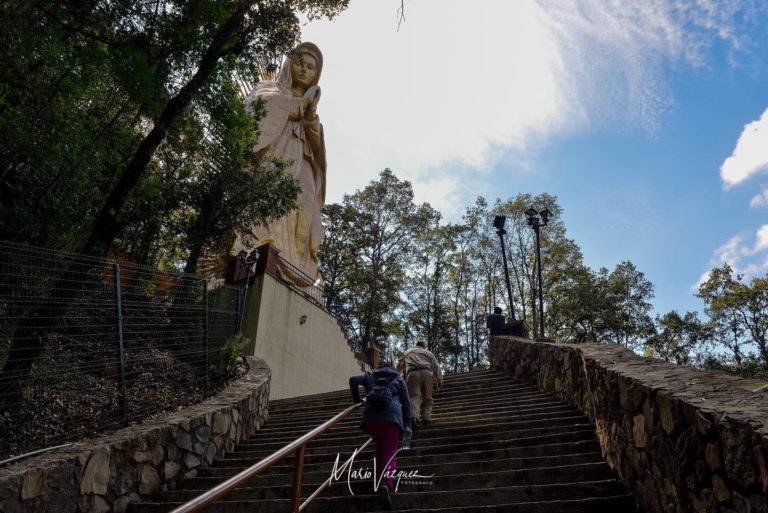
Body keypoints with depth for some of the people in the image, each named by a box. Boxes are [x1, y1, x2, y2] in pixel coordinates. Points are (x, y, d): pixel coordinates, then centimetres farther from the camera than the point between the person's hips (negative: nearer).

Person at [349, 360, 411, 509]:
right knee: (390, 452, -5)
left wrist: (357, 400, 18)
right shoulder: (398, 378, 23)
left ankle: (381, 480, 22)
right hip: (391, 415, -2)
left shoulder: (370, 376, 24)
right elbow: (406, 402, 15)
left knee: (380, 450, 22)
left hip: (371, 416, 2)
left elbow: (353, 380, 6)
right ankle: (387, 484, -27)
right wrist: (407, 425, 15)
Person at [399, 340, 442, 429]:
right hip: (427, 373, 1)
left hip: (412, 374, 0)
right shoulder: (428, 352, 25)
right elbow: (436, 366, 16)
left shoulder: (407, 353, 29)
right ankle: (426, 418, 5)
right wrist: (439, 381, 13)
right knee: (427, 398, 12)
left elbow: (401, 366, 34)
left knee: (414, 397, -10)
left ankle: (414, 417, -29)